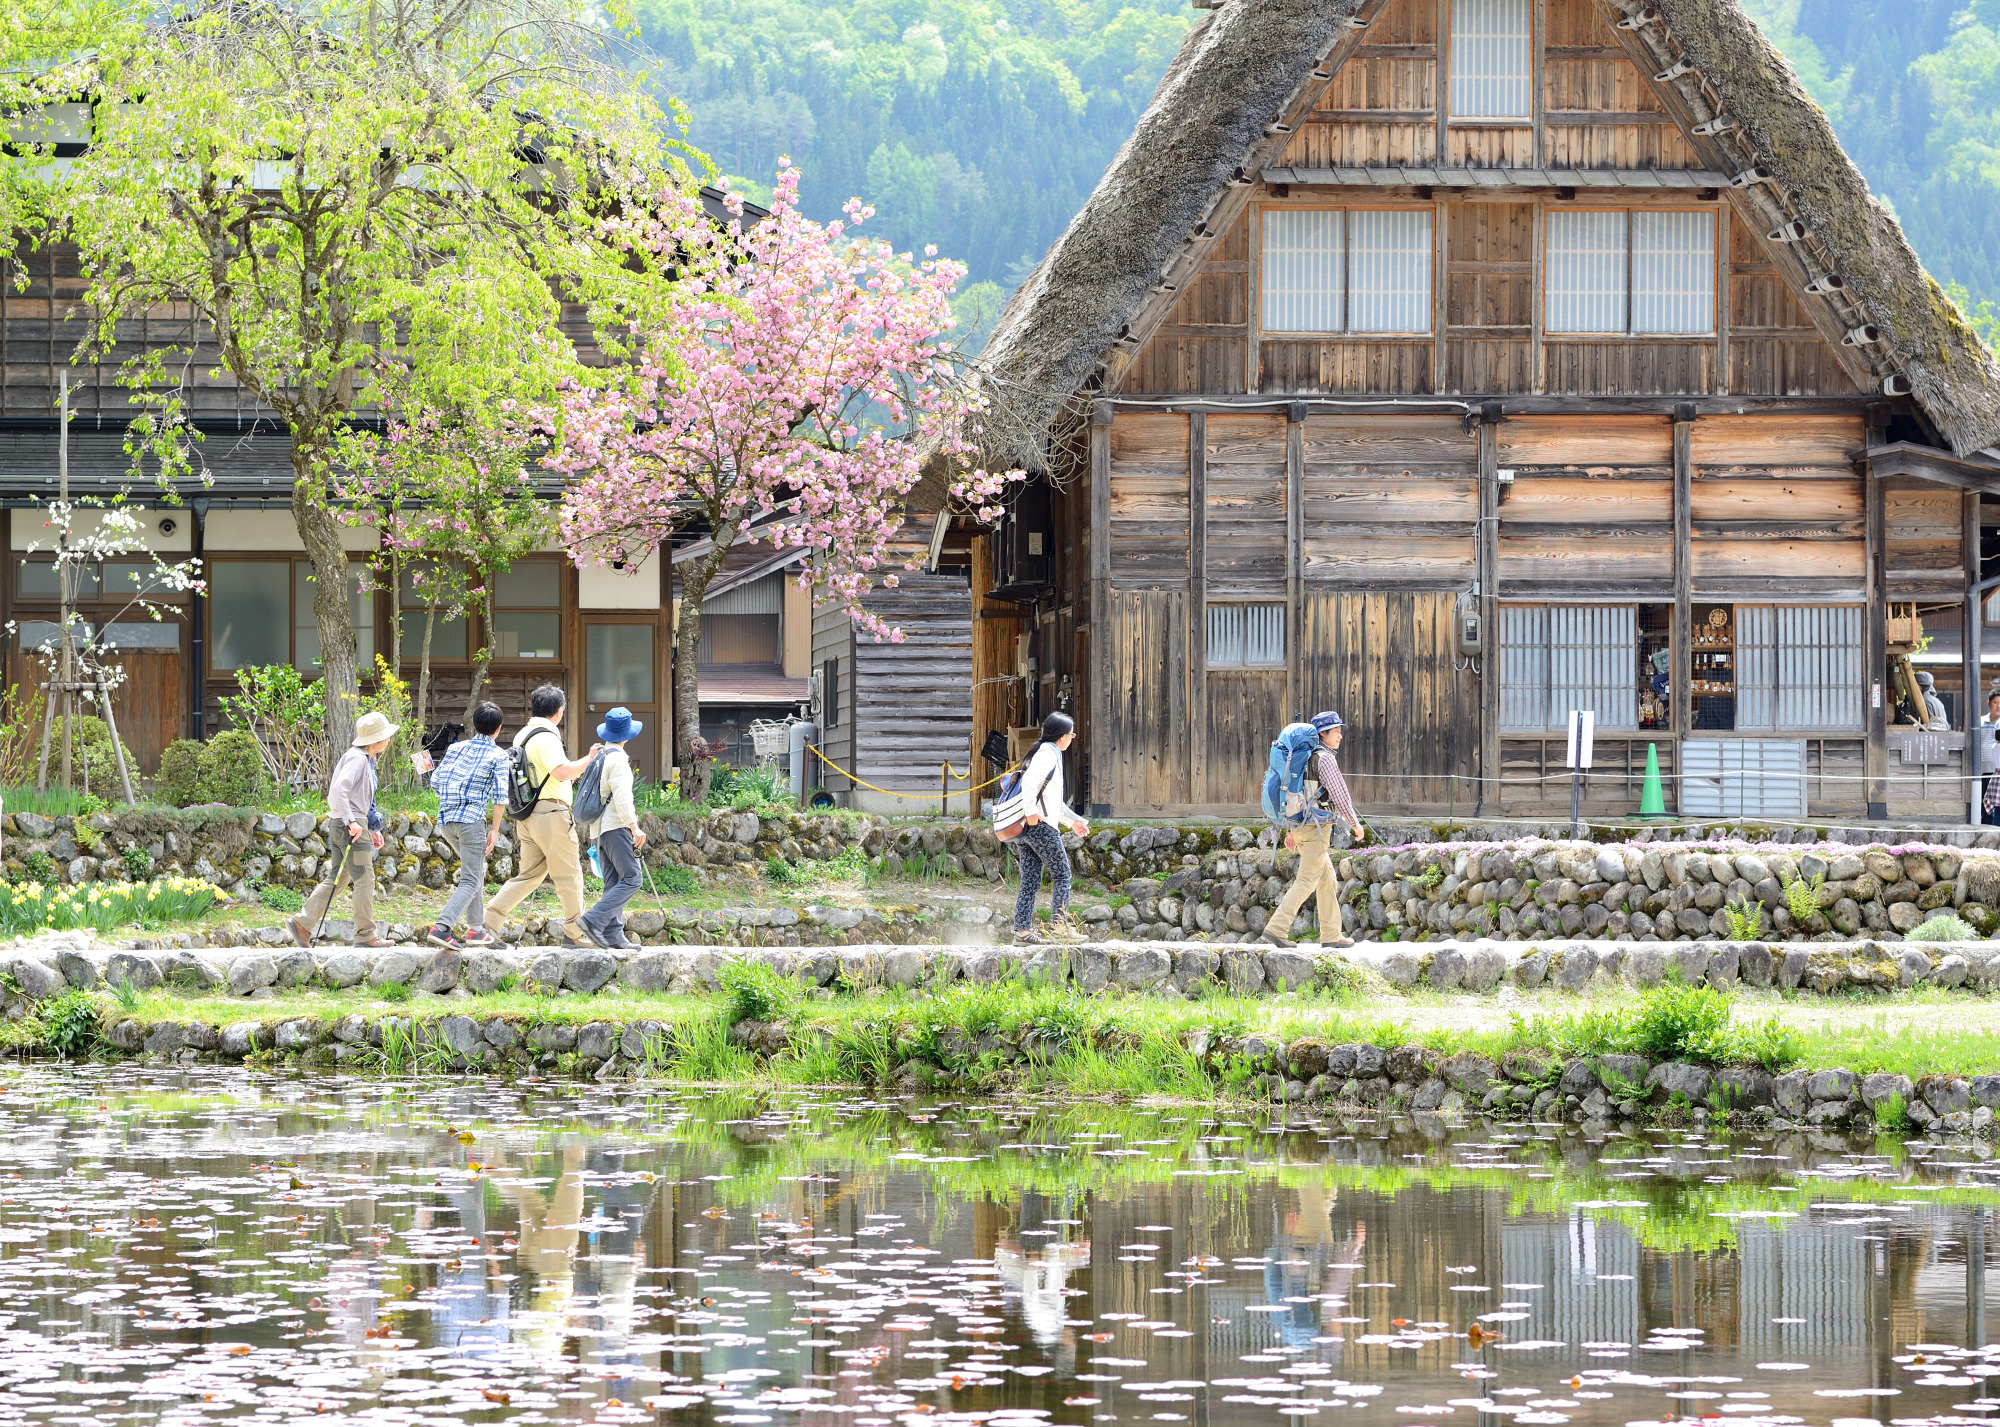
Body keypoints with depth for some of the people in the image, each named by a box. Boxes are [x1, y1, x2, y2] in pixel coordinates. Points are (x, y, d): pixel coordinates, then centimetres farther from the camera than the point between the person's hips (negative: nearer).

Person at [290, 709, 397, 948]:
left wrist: (372, 829, 22)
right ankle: (365, 935, 0)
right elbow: (338, 790, -25)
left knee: (339, 878, 12)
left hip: (357, 823, 10)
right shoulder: (357, 758, -14)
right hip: (352, 824, -10)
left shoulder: (365, 759, 18)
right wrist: (352, 822, -28)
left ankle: (304, 922, 11)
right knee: (364, 879, -5)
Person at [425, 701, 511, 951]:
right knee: (471, 881, -5)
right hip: (471, 819, -6)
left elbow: (435, 782, 11)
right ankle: (442, 928, -24)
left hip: (445, 819, 6)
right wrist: (494, 829, -3)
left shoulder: (456, 748, 12)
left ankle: (476, 929, 23)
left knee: (475, 871, 23)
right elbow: (500, 795, -9)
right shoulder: (497, 756, -1)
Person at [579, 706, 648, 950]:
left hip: (600, 828, 9)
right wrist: (635, 828, -21)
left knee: (613, 882, 8)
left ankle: (613, 935, 2)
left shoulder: (599, 757, 14)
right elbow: (622, 797, -20)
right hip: (617, 827, -9)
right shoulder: (617, 759, -12)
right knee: (631, 878, -11)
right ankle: (594, 921, -21)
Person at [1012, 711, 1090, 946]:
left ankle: (1022, 929, 4)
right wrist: (1031, 812, -24)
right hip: (1040, 826, -9)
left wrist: (1073, 820, 33)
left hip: (1026, 829, 9)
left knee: (1030, 882, 7)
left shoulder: (1049, 753, 24)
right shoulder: (1049, 754, -7)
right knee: (1062, 875, -2)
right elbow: (1030, 782, -23)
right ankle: (1059, 924, -6)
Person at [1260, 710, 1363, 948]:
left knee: (1327, 880, 15)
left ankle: (1331, 934, 16)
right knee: (1306, 882, -9)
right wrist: (1355, 823, -4)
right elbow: (1339, 794, -16)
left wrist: (1291, 831, 22)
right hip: (1317, 829, -9)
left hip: (1301, 827, 9)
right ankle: (1276, 928, -17)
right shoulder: (1325, 759, -13)